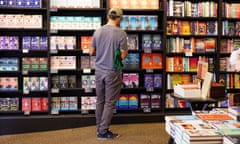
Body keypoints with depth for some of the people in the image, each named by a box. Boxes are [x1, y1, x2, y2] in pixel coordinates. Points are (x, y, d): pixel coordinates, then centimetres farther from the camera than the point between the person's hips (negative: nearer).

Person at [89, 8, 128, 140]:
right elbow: (123, 55, -13)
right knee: (110, 102, 3)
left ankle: (100, 128, 22)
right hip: (113, 72, -5)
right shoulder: (121, 33, -13)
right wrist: (124, 50, 8)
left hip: (99, 70, 5)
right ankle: (103, 132, 6)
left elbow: (91, 52, 7)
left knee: (100, 101, 14)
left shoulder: (98, 31, 0)